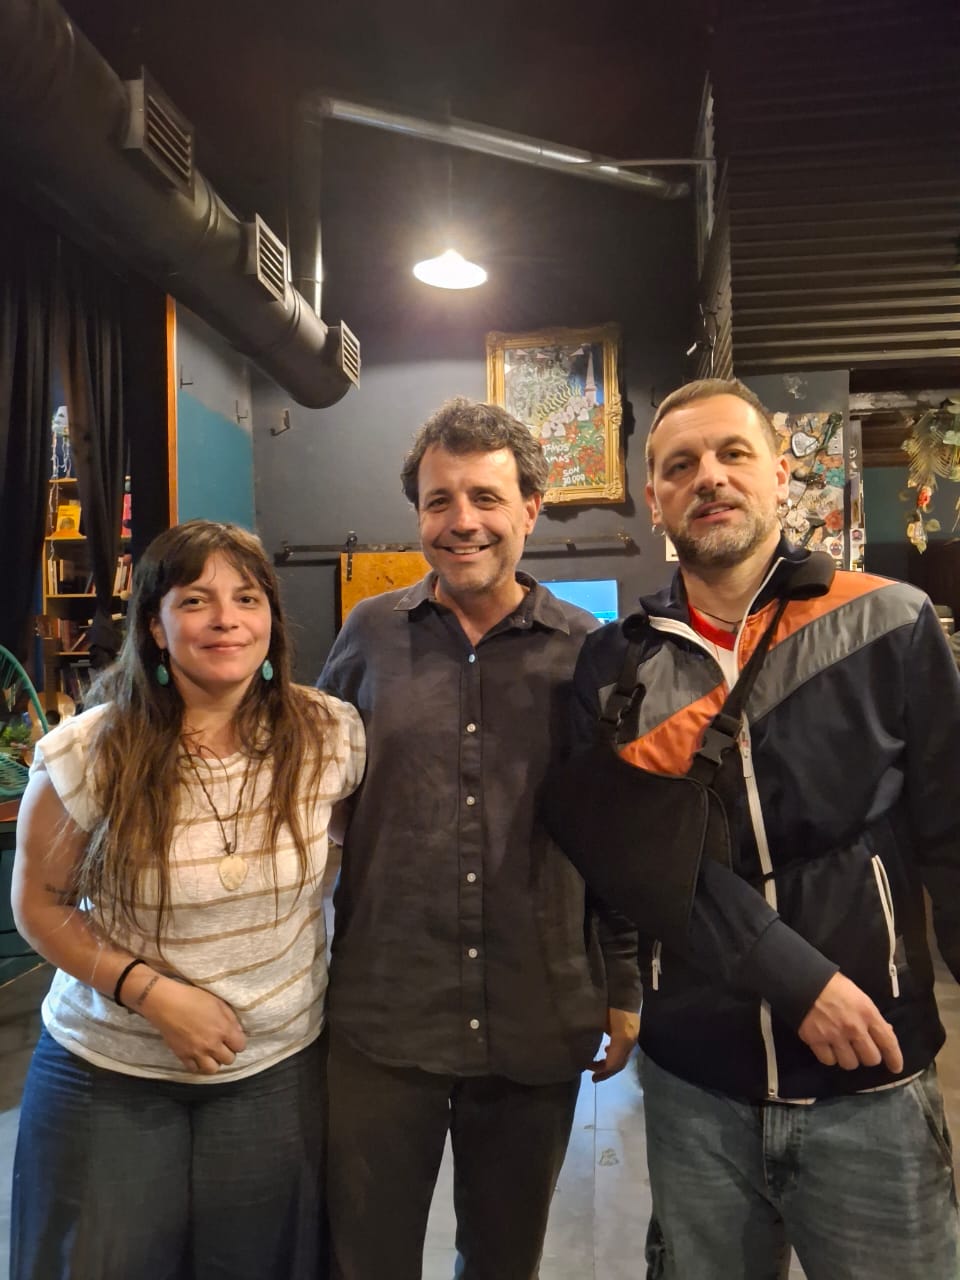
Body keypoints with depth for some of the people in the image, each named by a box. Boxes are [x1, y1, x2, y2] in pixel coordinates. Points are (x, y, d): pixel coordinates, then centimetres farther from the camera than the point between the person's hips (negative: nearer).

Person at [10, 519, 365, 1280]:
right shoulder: (88, 754, -16)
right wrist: (149, 991, -17)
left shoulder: (331, 735, -13)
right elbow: (41, 906, -5)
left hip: (280, 1069, 2)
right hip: (109, 1076, -1)